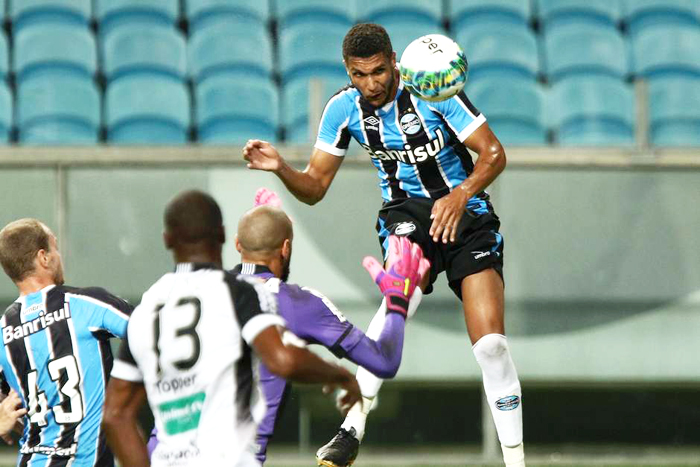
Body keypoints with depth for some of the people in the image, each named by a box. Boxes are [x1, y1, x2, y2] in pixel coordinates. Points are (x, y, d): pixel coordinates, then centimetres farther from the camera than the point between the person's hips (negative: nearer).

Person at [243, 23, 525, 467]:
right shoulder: (344, 109, -6)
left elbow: (493, 153, -15)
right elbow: (315, 187, 0)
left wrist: (462, 195, -33)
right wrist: (281, 168, -21)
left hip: (466, 210, -1)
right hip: (406, 213, 1)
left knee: (491, 342, -14)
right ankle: (353, 428, -38)